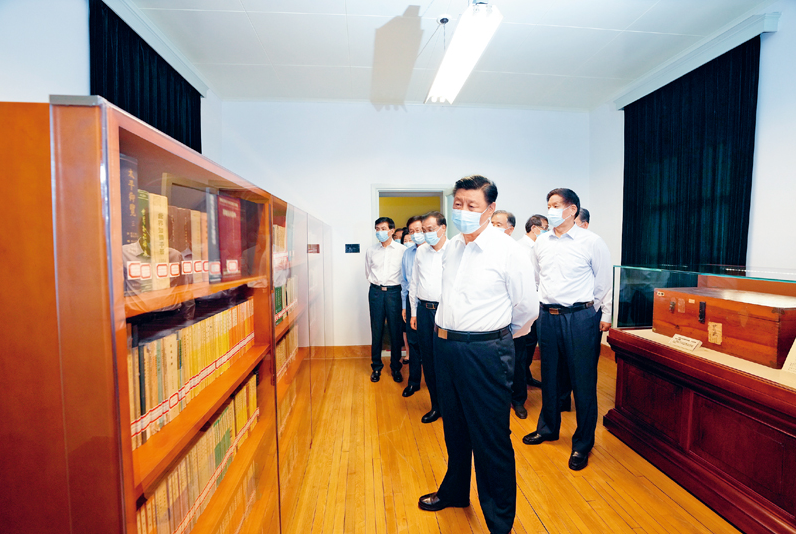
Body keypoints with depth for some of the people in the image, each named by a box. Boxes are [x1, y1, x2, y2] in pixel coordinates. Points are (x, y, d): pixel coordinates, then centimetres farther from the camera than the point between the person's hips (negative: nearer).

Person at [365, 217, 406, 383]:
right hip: (376, 292, 2)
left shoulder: (402, 250, -1)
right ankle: (376, 366, 22)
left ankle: (395, 367, 20)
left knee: (396, 331, 4)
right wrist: (377, 283, 13)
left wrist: (391, 283, 7)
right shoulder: (371, 251, 8)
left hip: (394, 292, -2)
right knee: (376, 330, 7)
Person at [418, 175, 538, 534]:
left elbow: (528, 309, -4)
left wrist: (497, 337, 9)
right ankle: (454, 491, 50)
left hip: (486, 353, -6)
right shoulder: (450, 248, 6)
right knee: (454, 428, 24)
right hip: (445, 347, 6)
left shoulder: (508, 251, -12)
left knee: (491, 438, 9)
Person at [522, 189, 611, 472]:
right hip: (547, 315, 4)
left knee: (583, 380, 6)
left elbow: (603, 281, 1)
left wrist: (605, 315, 4)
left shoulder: (591, 242, -6)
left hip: (580, 316, -4)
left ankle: (582, 443, 25)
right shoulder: (541, 242, 6)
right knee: (548, 374, 17)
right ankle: (548, 427, 37)